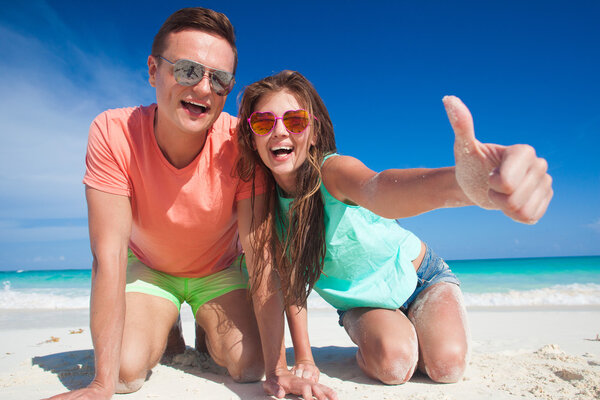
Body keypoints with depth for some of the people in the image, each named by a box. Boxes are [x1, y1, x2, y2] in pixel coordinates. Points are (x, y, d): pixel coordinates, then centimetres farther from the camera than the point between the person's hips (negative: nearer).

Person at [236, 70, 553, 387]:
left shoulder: (332, 170, -30)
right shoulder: (264, 202, -15)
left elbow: (376, 190, -55)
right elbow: (289, 280, -10)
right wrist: (303, 358, -16)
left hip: (417, 276, -1)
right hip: (360, 303, 2)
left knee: (446, 364, -21)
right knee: (393, 364, -25)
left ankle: (414, 329, 11)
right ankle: (366, 344, 9)